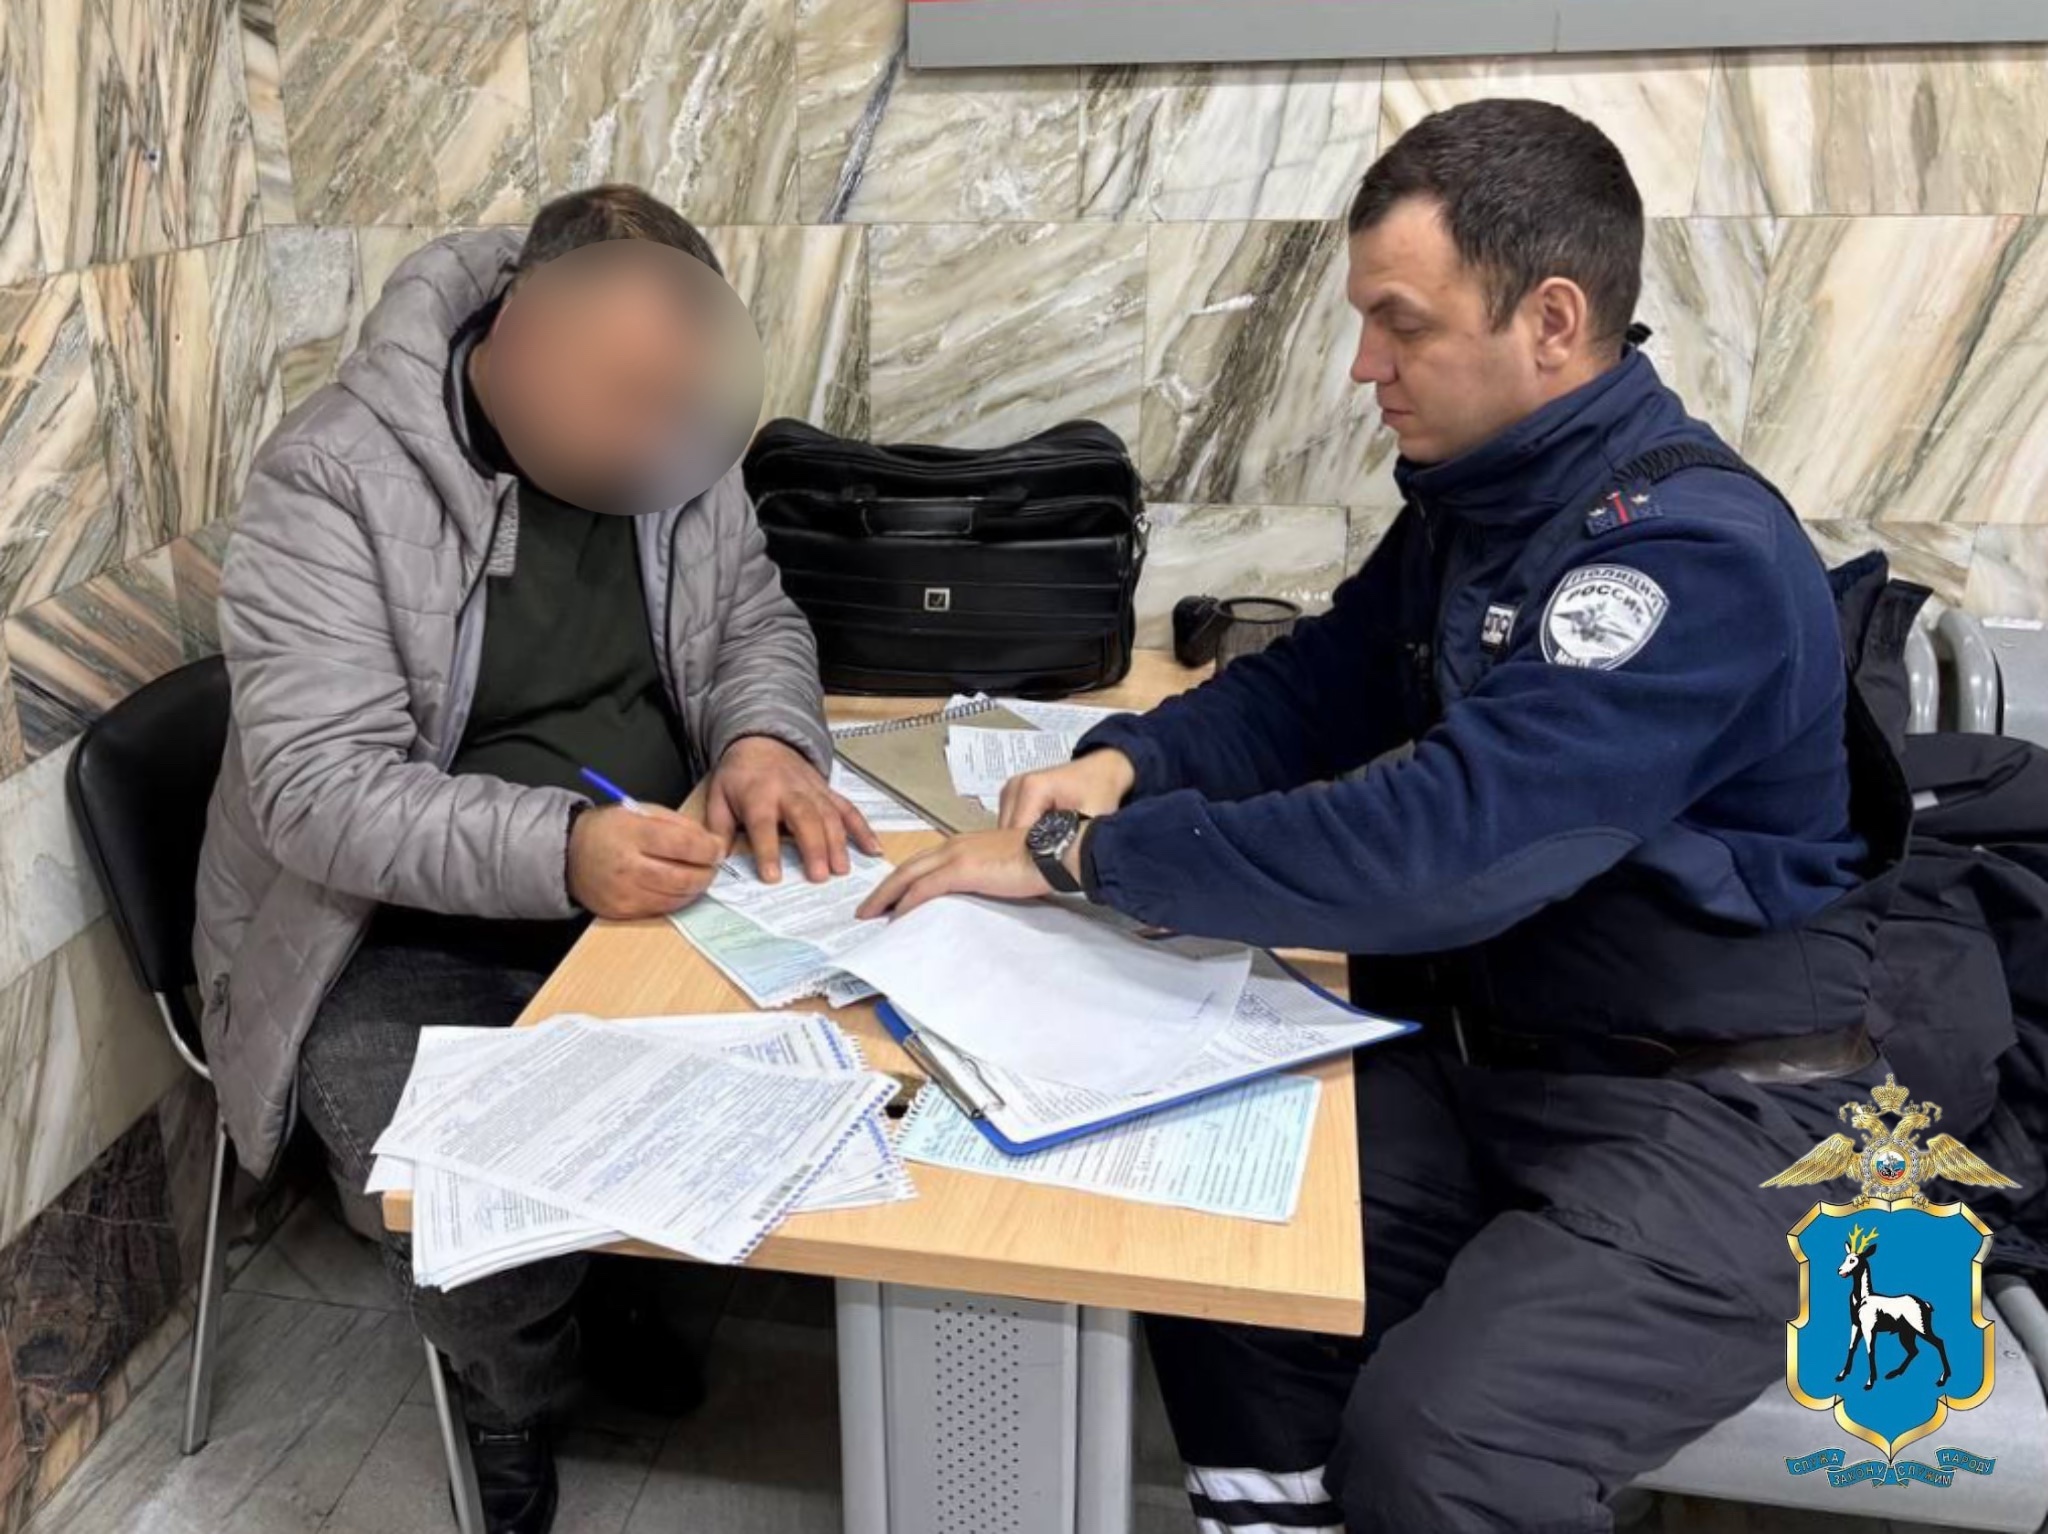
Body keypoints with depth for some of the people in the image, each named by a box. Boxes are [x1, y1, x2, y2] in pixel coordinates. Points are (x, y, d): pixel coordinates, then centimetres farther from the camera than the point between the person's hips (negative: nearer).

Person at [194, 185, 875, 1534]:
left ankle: (652, 1276, 18)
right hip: (394, 941, -5)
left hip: (644, 893, 5)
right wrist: (555, 853, -39)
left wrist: (764, 737, -16)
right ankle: (523, 1419, 10)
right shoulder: (334, 479, -18)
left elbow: (756, 621, 8)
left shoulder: (671, 438, -1)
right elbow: (320, 788, -23)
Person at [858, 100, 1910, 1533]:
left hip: (1708, 1115, -7)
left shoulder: (1695, 557, -23)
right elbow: (1313, 686, 15)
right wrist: (1124, 765, -5)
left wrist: (1081, 857, -25)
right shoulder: (1473, 497, 5)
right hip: (1479, 1059, 8)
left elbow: (1436, 843, -32)